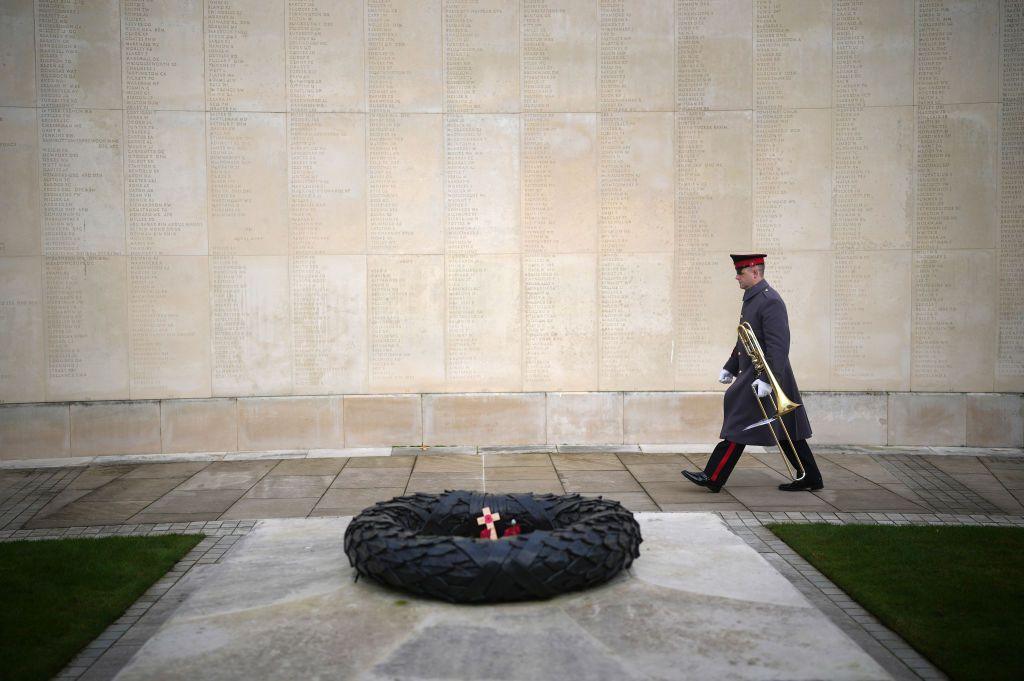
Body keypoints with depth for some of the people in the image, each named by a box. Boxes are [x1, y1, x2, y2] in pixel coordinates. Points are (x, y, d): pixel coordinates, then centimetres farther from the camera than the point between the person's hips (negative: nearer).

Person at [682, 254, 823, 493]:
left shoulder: (770, 301, -17)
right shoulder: (752, 299, 15)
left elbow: (779, 345, -23)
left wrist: (767, 379, -28)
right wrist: (730, 368, 23)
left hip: (767, 377, -10)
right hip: (752, 374, 10)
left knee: (739, 426, -5)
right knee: (786, 431, 13)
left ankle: (713, 478, 1)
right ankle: (810, 478, 20)